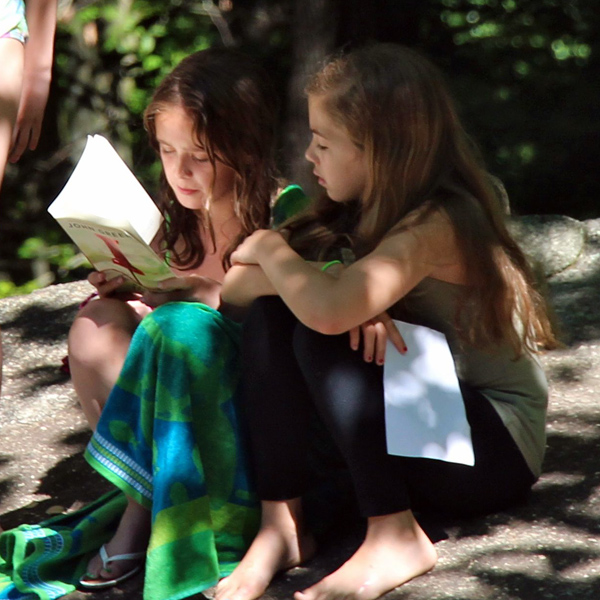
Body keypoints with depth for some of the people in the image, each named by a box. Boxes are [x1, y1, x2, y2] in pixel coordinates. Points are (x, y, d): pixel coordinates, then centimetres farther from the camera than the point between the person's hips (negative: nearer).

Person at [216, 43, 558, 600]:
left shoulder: (436, 224, -24)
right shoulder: (365, 215, 4)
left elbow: (329, 311, -39)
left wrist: (271, 250, -21)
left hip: (495, 450, -8)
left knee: (320, 339, -27)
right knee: (269, 311, -10)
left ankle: (395, 536, -22)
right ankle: (280, 520, -15)